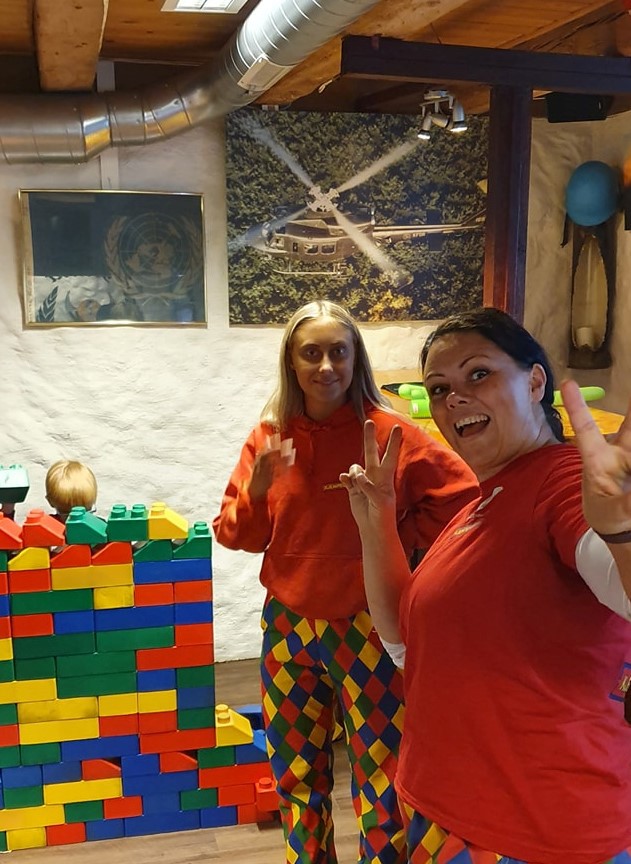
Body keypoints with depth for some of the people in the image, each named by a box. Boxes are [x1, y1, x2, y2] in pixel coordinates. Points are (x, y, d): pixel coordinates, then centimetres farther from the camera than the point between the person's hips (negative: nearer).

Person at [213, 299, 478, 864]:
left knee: (380, 784, 9)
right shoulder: (270, 436, -1)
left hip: (366, 630, -4)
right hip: (288, 627, 4)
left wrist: (402, 541, -8)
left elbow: (464, 494, -6)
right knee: (296, 776, 20)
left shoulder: (389, 433, -12)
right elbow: (234, 533, 1)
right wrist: (258, 489, -17)